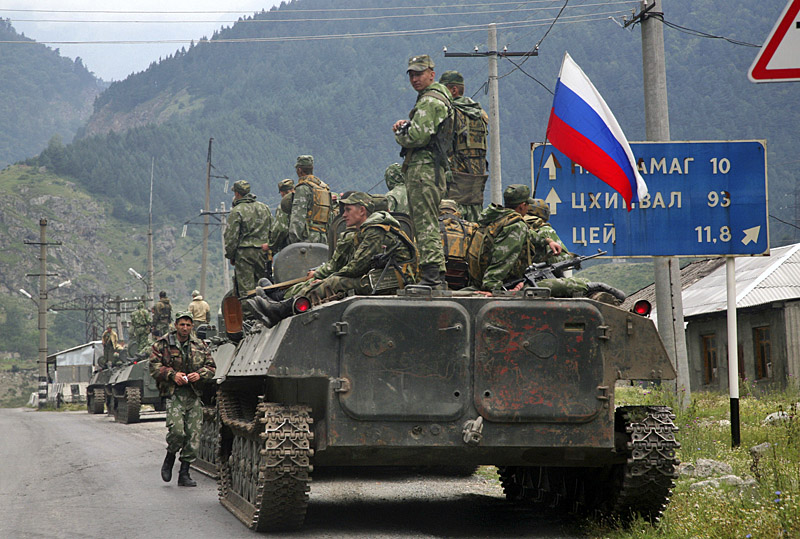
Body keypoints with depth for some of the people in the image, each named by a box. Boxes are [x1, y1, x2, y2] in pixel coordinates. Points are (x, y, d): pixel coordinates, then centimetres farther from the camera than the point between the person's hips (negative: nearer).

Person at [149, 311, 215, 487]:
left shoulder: (200, 346, 13)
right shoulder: (162, 344, 3)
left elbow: (211, 367, 15)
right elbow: (154, 367, -1)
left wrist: (199, 375, -6)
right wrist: (172, 375, -15)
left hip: (194, 395, 3)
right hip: (173, 395, -3)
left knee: (193, 437, -1)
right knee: (177, 431, -20)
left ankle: (184, 474, 9)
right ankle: (169, 459, 10)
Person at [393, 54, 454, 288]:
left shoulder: (430, 101, -12)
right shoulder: (439, 97, 23)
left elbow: (418, 136, -21)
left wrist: (399, 133, -1)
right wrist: (407, 124, 9)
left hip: (423, 168, -11)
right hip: (434, 169, 11)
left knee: (425, 224, -14)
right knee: (428, 223, 13)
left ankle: (431, 275, -18)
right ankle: (438, 275, 15)